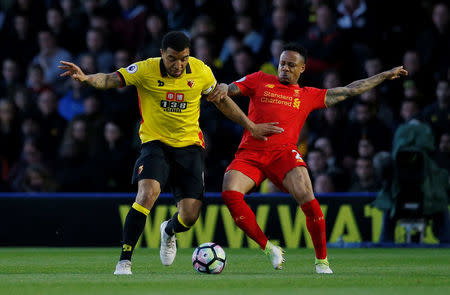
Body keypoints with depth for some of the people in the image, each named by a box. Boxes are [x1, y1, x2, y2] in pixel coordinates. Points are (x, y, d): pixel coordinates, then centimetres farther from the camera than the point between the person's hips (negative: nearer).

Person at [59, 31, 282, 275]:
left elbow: (221, 101, 11)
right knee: (147, 194, -28)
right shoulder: (145, 70, -13)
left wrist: (251, 127, 15)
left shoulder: (201, 71, -5)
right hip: (155, 142, -2)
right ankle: (125, 260, -19)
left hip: (189, 145, 2)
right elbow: (110, 80, -22)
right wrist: (85, 78, -43)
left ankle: (169, 231, 34)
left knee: (190, 216, -6)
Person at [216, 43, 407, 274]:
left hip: (283, 151, 0)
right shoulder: (260, 80, 19)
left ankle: (321, 261, -6)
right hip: (250, 153, 0)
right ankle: (268, 249, -8)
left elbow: (349, 90, 26)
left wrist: (387, 75, 28)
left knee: (306, 197, -25)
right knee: (230, 193, -25)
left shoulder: (308, 96, 20)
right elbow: (230, 90, 14)